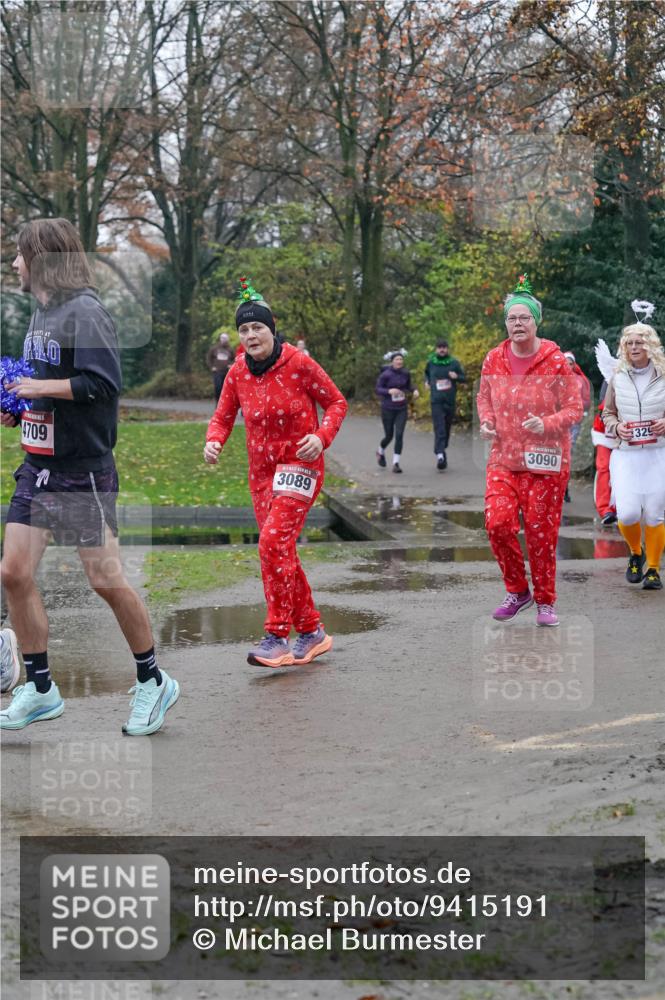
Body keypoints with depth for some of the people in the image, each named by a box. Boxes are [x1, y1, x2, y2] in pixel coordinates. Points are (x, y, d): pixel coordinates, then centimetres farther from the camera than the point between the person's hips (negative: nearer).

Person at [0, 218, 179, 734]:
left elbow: (103, 383, -24)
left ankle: (154, 683, 14)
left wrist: (42, 388, -17)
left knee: (106, 581, -3)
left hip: (82, 472, -9)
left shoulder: (85, 311, -14)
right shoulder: (41, 313, 14)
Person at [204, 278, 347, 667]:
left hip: (300, 464, -6)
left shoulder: (298, 363, -11)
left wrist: (322, 436, -19)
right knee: (282, 553, 9)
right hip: (262, 470, 6)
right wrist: (214, 440, -13)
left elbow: (336, 402, -2)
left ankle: (278, 638, -15)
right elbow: (223, 416, 9)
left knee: (273, 541, -20)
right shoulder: (238, 372, 2)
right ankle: (313, 631, 23)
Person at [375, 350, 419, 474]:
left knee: (399, 435, -10)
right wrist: (389, 391, -26)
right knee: (389, 436, 9)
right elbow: (378, 389, -8)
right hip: (388, 409, -2)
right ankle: (380, 452, 43)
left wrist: (414, 390, -5)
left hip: (402, 409, 2)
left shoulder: (406, 373, 0)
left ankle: (396, 463, -5)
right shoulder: (385, 375, -11)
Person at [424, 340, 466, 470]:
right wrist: (427, 381, 8)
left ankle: (442, 449, 29)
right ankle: (440, 455, -25)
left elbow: (464, 378, 8)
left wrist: (456, 376, -13)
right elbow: (427, 372, 27)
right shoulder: (431, 362, 6)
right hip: (436, 401, -1)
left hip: (450, 401, 2)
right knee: (439, 428, -14)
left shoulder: (454, 363, 4)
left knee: (447, 428, 10)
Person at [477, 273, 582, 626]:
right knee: (497, 522, -11)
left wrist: (547, 424, -23)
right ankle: (517, 590, 11)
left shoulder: (556, 361, -9)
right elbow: (484, 397, 18)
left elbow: (574, 408, -6)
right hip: (503, 458, 3)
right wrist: (486, 422, -2)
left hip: (545, 461, -3)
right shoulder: (494, 360, 2)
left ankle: (545, 601, 19)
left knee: (540, 531, 1)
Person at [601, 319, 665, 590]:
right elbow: (607, 414, 15)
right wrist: (616, 427, -5)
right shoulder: (617, 378, 6)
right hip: (625, 455, 1)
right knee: (627, 513, -10)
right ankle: (636, 554, 20)